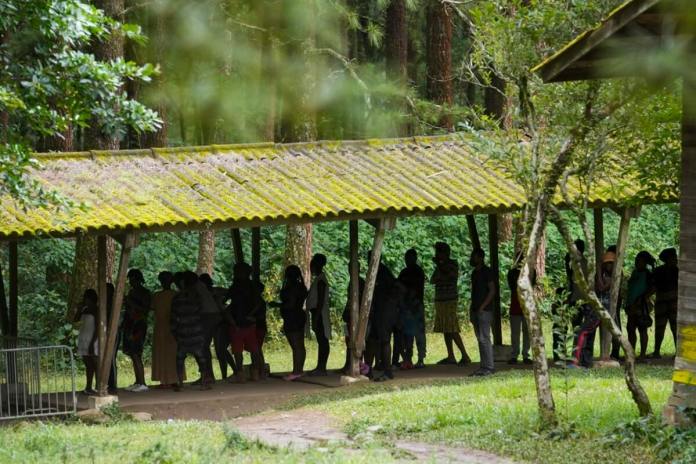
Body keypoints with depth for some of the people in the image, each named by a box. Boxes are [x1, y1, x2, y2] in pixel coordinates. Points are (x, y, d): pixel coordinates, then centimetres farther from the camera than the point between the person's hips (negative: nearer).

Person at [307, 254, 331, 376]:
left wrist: (316, 318, -21)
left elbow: (320, 301, -19)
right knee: (322, 342, 11)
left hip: (319, 315, -10)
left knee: (322, 342, -9)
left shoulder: (320, 280, -14)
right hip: (318, 314, 10)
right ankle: (320, 367, 14)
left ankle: (321, 368, -10)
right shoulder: (318, 279, 16)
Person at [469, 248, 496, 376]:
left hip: (484, 311, -9)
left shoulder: (487, 272, -8)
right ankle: (484, 366, 11)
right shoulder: (475, 273, 18)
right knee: (480, 339, 8)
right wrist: (472, 308, 12)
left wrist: (482, 307, -17)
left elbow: (492, 291, -12)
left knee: (484, 338, -11)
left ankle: (489, 367, -10)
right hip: (475, 311, 9)